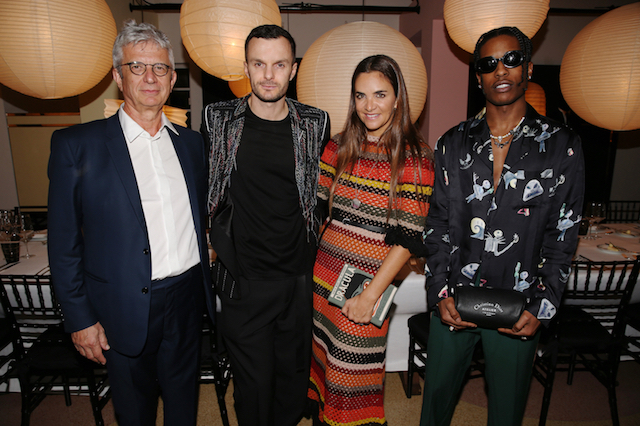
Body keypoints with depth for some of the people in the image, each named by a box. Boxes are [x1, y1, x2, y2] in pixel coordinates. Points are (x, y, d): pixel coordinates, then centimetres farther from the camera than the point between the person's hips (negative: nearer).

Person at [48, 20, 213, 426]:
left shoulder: (191, 142, 5)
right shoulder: (77, 145, -8)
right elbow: (64, 243, -6)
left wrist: (205, 283, 10)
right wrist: (80, 318, -6)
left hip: (187, 298, 3)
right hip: (126, 309, -3)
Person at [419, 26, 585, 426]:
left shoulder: (561, 145, -3)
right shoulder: (454, 143, 2)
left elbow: (563, 236, -2)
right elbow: (438, 224, 1)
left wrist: (542, 308, -10)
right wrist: (440, 293, -7)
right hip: (453, 302, 2)